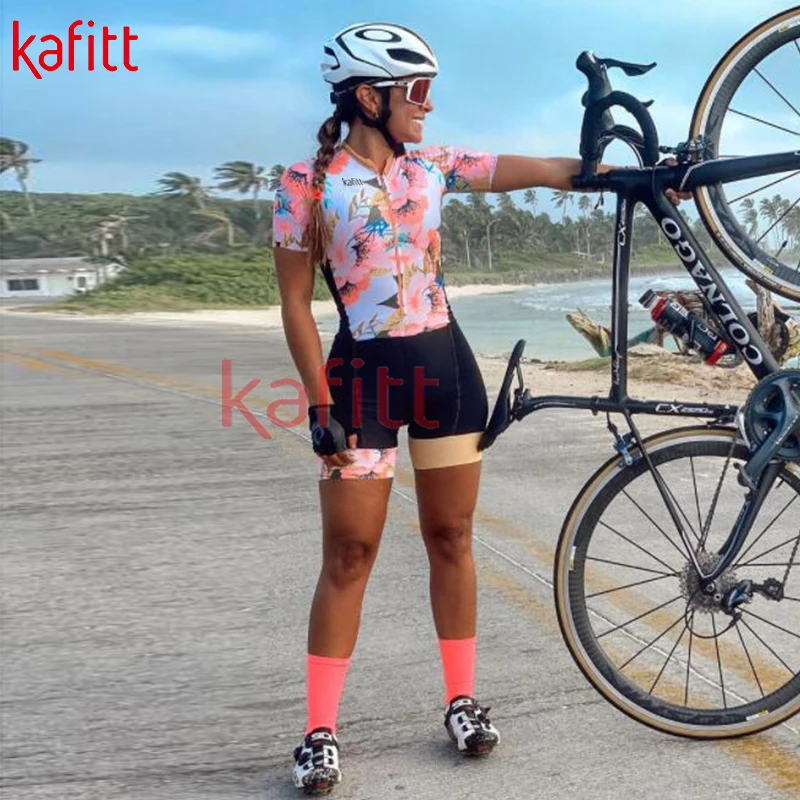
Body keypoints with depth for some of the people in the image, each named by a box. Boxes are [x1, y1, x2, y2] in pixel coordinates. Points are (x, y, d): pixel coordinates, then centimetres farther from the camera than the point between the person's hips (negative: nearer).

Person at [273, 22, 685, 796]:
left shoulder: (434, 166, 6)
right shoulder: (306, 182, -6)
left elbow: (540, 171, 6)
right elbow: (294, 303, -6)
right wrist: (320, 403, -11)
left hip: (445, 367, 4)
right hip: (361, 375, -4)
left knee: (450, 538, 10)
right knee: (349, 554, -1)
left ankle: (463, 700, 25)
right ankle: (320, 730, 13)